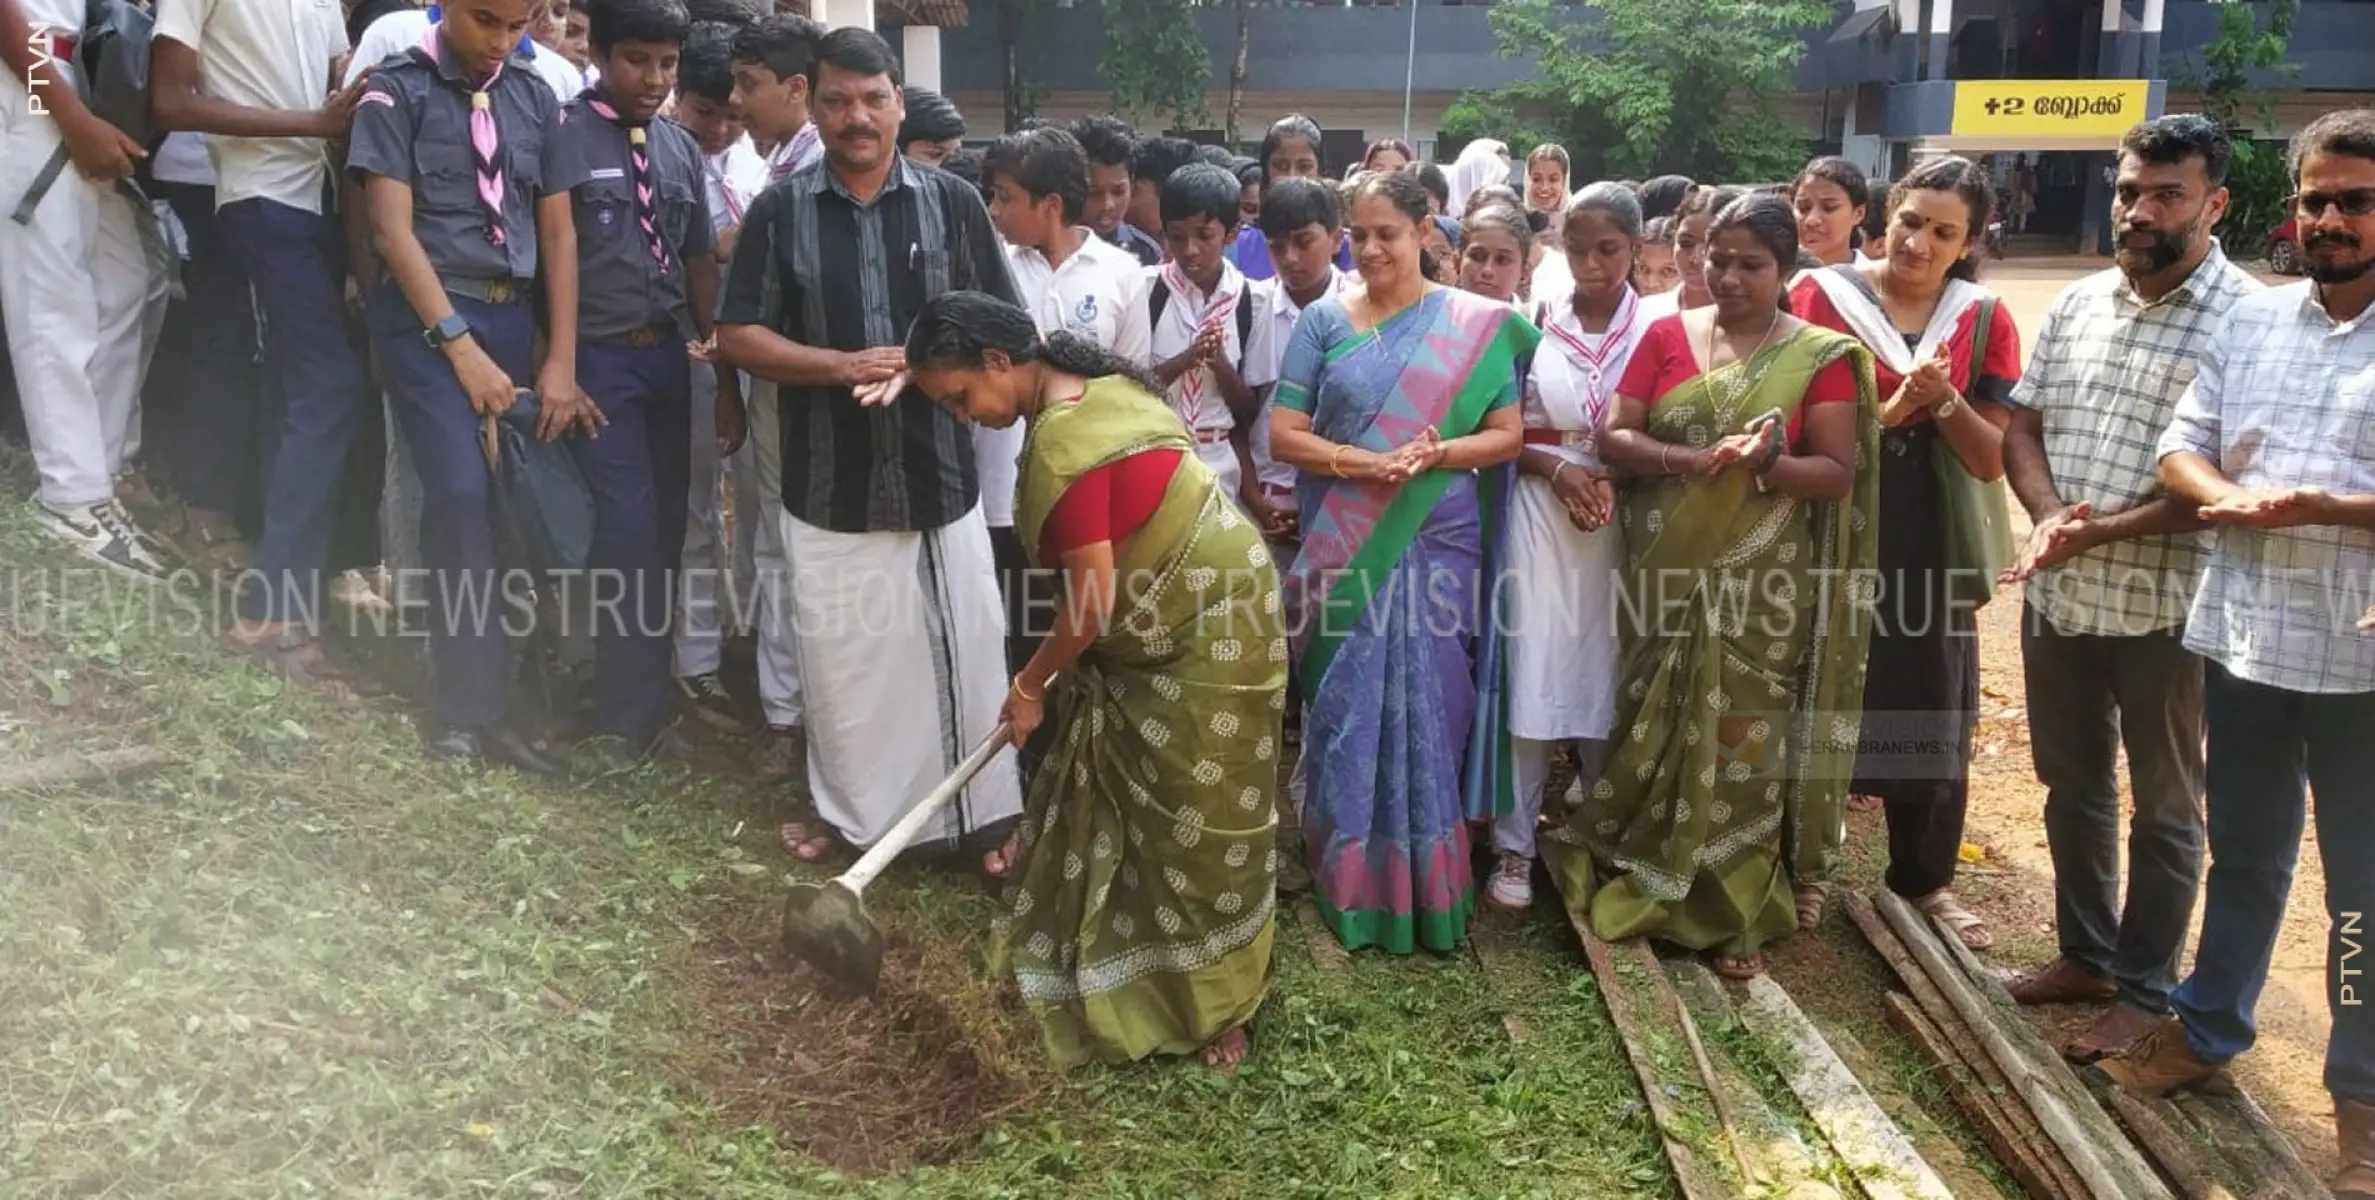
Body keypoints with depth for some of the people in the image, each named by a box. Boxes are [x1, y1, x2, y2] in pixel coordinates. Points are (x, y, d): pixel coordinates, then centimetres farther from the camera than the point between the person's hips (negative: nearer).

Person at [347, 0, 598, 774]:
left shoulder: (534, 98, 10)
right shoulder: (398, 90, -2)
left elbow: (558, 232, 10)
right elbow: (394, 230, -9)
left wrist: (562, 362, 3)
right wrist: (461, 347, -16)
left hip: (511, 316, 5)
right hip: (426, 316, -4)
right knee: (461, 495, -17)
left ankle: (469, 701, 11)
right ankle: (474, 702, -6)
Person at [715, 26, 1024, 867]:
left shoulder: (953, 203, 1)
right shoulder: (780, 210, 2)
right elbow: (738, 336, 0)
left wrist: (920, 363, -16)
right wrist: (843, 367, -15)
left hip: (938, 474, 0)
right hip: (828, 481, 1)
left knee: (962, 650, 5)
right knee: (838, 657, 12)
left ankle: (984, 813, 20)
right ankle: (845, 809, 30)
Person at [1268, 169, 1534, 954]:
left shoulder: (1477, 324, 1)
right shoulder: (1323, 321, 2)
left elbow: (1508, 434, 0)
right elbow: (1284, 435, -3)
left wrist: (1434, 456, -18)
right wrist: (1371, 464, -18)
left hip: (1437, 545, 0)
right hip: (1344, 549, 1)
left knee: (1428, 709, 5)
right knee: (1346, 711, 5)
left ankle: (1427, 889, 20)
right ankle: (1351, 885, 18)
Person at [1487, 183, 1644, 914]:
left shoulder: (1656, 330, -1)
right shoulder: (1535, 323, 1)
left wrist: (1614, 476, -15)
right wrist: (1556, 468, -13)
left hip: (1624, 519, 0)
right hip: (1539, 513, 0)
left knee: (1606, 675, 10)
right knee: (1529, 677, -1)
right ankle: (1514, 847, 9)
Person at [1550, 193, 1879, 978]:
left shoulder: (1820, 357, -3)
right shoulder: (1666, 336, 4)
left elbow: (1839, 473, -6)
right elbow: (1612, 438, -3)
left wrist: (1765, 463, -25)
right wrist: (1694, 458, -19)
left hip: (1760, 584, -2)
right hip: (1666, 572, 2)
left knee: (1740, 742, 4)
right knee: (1656, 733, 10)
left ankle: (1735, 912, 17)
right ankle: (1645, 882, 26)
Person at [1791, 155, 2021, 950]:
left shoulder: (1984, 321, 2)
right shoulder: (1822, 297, -4)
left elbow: (1993, 460, -1)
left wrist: (1942, 401, -18)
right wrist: (1889, 410, -20)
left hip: (1930, 544, 2)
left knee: (1930, 711, 10)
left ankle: (1925, 878, 27)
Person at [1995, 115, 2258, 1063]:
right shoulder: (2076, 304, 7)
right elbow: (2021, 427, 7)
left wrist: (2102, 531, -22)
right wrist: (2048, 518, -11)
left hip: (2164, 604, -6)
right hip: (2057, 595, 6)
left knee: (2162, 808, 10)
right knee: (2072, 788, 18)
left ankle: (2146, 991, 24)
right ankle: (2086, 955, 35)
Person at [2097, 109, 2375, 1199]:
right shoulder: (2248, 321, 8)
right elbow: (2181, 451, 6)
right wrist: (2235, 500, -14)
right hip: (2242, 637, 4)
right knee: (2244, 853, 20)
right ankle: (2208, 1027, 36)